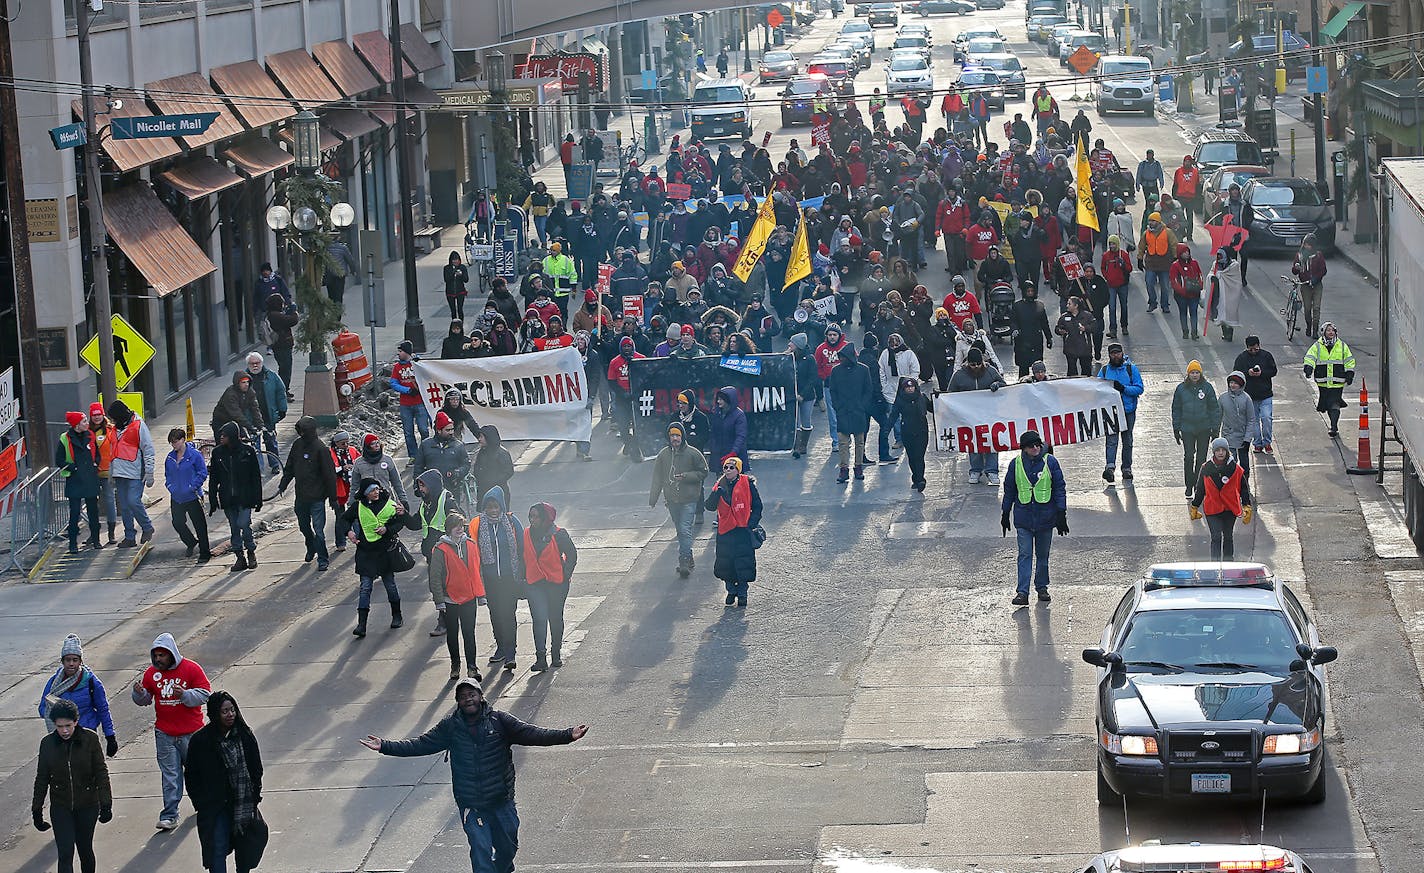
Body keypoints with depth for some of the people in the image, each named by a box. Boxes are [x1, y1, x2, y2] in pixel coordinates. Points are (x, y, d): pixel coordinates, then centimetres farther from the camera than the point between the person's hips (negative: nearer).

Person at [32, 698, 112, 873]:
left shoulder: (90, 739, -9)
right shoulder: (47, 743, -4)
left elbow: (101, 773, -4)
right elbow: (41, 779, 5)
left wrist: (106, 804, -8)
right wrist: (36, 810, 7)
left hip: (87, 806, 0)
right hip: (60, 807, 0)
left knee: (85, 850, 12)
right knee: (65, 853, -9)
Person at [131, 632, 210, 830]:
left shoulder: (192, 669, -9)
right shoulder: (152, 673, 2)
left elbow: (205, 694, -11)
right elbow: (145, 700, 9)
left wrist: (185, 695, -28)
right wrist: (139, 693, -15)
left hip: (191, 733, -2)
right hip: (164, 734, 2)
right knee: (170, 776, -1)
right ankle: (170, 816, 0)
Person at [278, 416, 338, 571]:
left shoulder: (320, 449, -15)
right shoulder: (297, 445, 4)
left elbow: (329, 474, -12)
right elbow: (289, 468, 16)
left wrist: (333, 497, -11)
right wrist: (282, 486, 14)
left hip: (317, 497, -7)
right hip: (301, 496, 7)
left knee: (318, 530, -6)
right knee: (303, 526, 20)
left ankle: (323, 559, 4)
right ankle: (311, 549, 44)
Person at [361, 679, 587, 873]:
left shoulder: (499, 720, -4)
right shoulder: (450, 726, 0)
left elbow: (530, 734, -9)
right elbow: (420, 745, 4)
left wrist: (568, 735, -21)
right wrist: (385, 746, -4)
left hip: (501, 800, 1)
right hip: (471, 804, -1)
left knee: (508, 847, 14)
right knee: (481, 851, -5)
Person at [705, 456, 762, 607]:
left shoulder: (747, 483, -2)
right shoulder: (720, 486, 8)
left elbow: (757, 505, 2)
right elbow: (710, 506, -2)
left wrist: (752, 523, -7)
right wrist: (718, 491, -16)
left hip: (744, 529, -3)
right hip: (725, 530, 3)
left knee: (744, 563, -6)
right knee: (725, 563, 4)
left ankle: (742, 593, 7)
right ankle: (731, 590, 23)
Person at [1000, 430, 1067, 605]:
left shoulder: (1050, 462, -3)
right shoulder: (1016, 464, 0)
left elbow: (1060, 488, 1)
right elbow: (1009, 490, 10)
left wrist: (1061, 513, -4)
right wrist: (1005, 514, 12)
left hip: (1045, 517, 0)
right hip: (1023, 518, 0)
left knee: (1042, 555, 11)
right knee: (1025, 555, -6)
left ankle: (1042, 588, 25)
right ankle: (1022, 592, -9)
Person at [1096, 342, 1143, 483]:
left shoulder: (1131, 368, 0)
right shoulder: (1104, 370, 4)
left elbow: (1139, 388, -5)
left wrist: (1124, 388, -20)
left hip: (1128, 410, 1)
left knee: (1127, 441, 10)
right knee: (1111, 439, -14)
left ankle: (1127, 469, 19)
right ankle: (1110, 467, -26)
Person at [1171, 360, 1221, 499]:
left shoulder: (1207, 387, -1)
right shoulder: (1181, 389, 2)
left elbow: (1214, 408, 4)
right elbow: (1176, 410, 9)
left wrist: (1215, 429, 1)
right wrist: (1176, 429, 7)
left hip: (1204, 429, 0)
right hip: (1187, 429, 0)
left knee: (1201, 458, 7)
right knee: (1188, 457, -7)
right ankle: (1189, 485, 5)